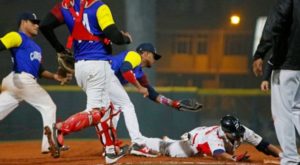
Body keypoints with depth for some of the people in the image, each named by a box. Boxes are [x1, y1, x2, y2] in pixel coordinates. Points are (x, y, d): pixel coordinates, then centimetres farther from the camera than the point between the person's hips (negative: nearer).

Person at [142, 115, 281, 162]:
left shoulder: (243, 132, -35)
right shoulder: (216, 136, -49)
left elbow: (264, 145, -37)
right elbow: (219, 154, -68)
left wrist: (281, 154, -49)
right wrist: (233, 158, -86)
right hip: (195, 138, -6)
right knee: (167, 150, 8)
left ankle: (168, 141, 59)